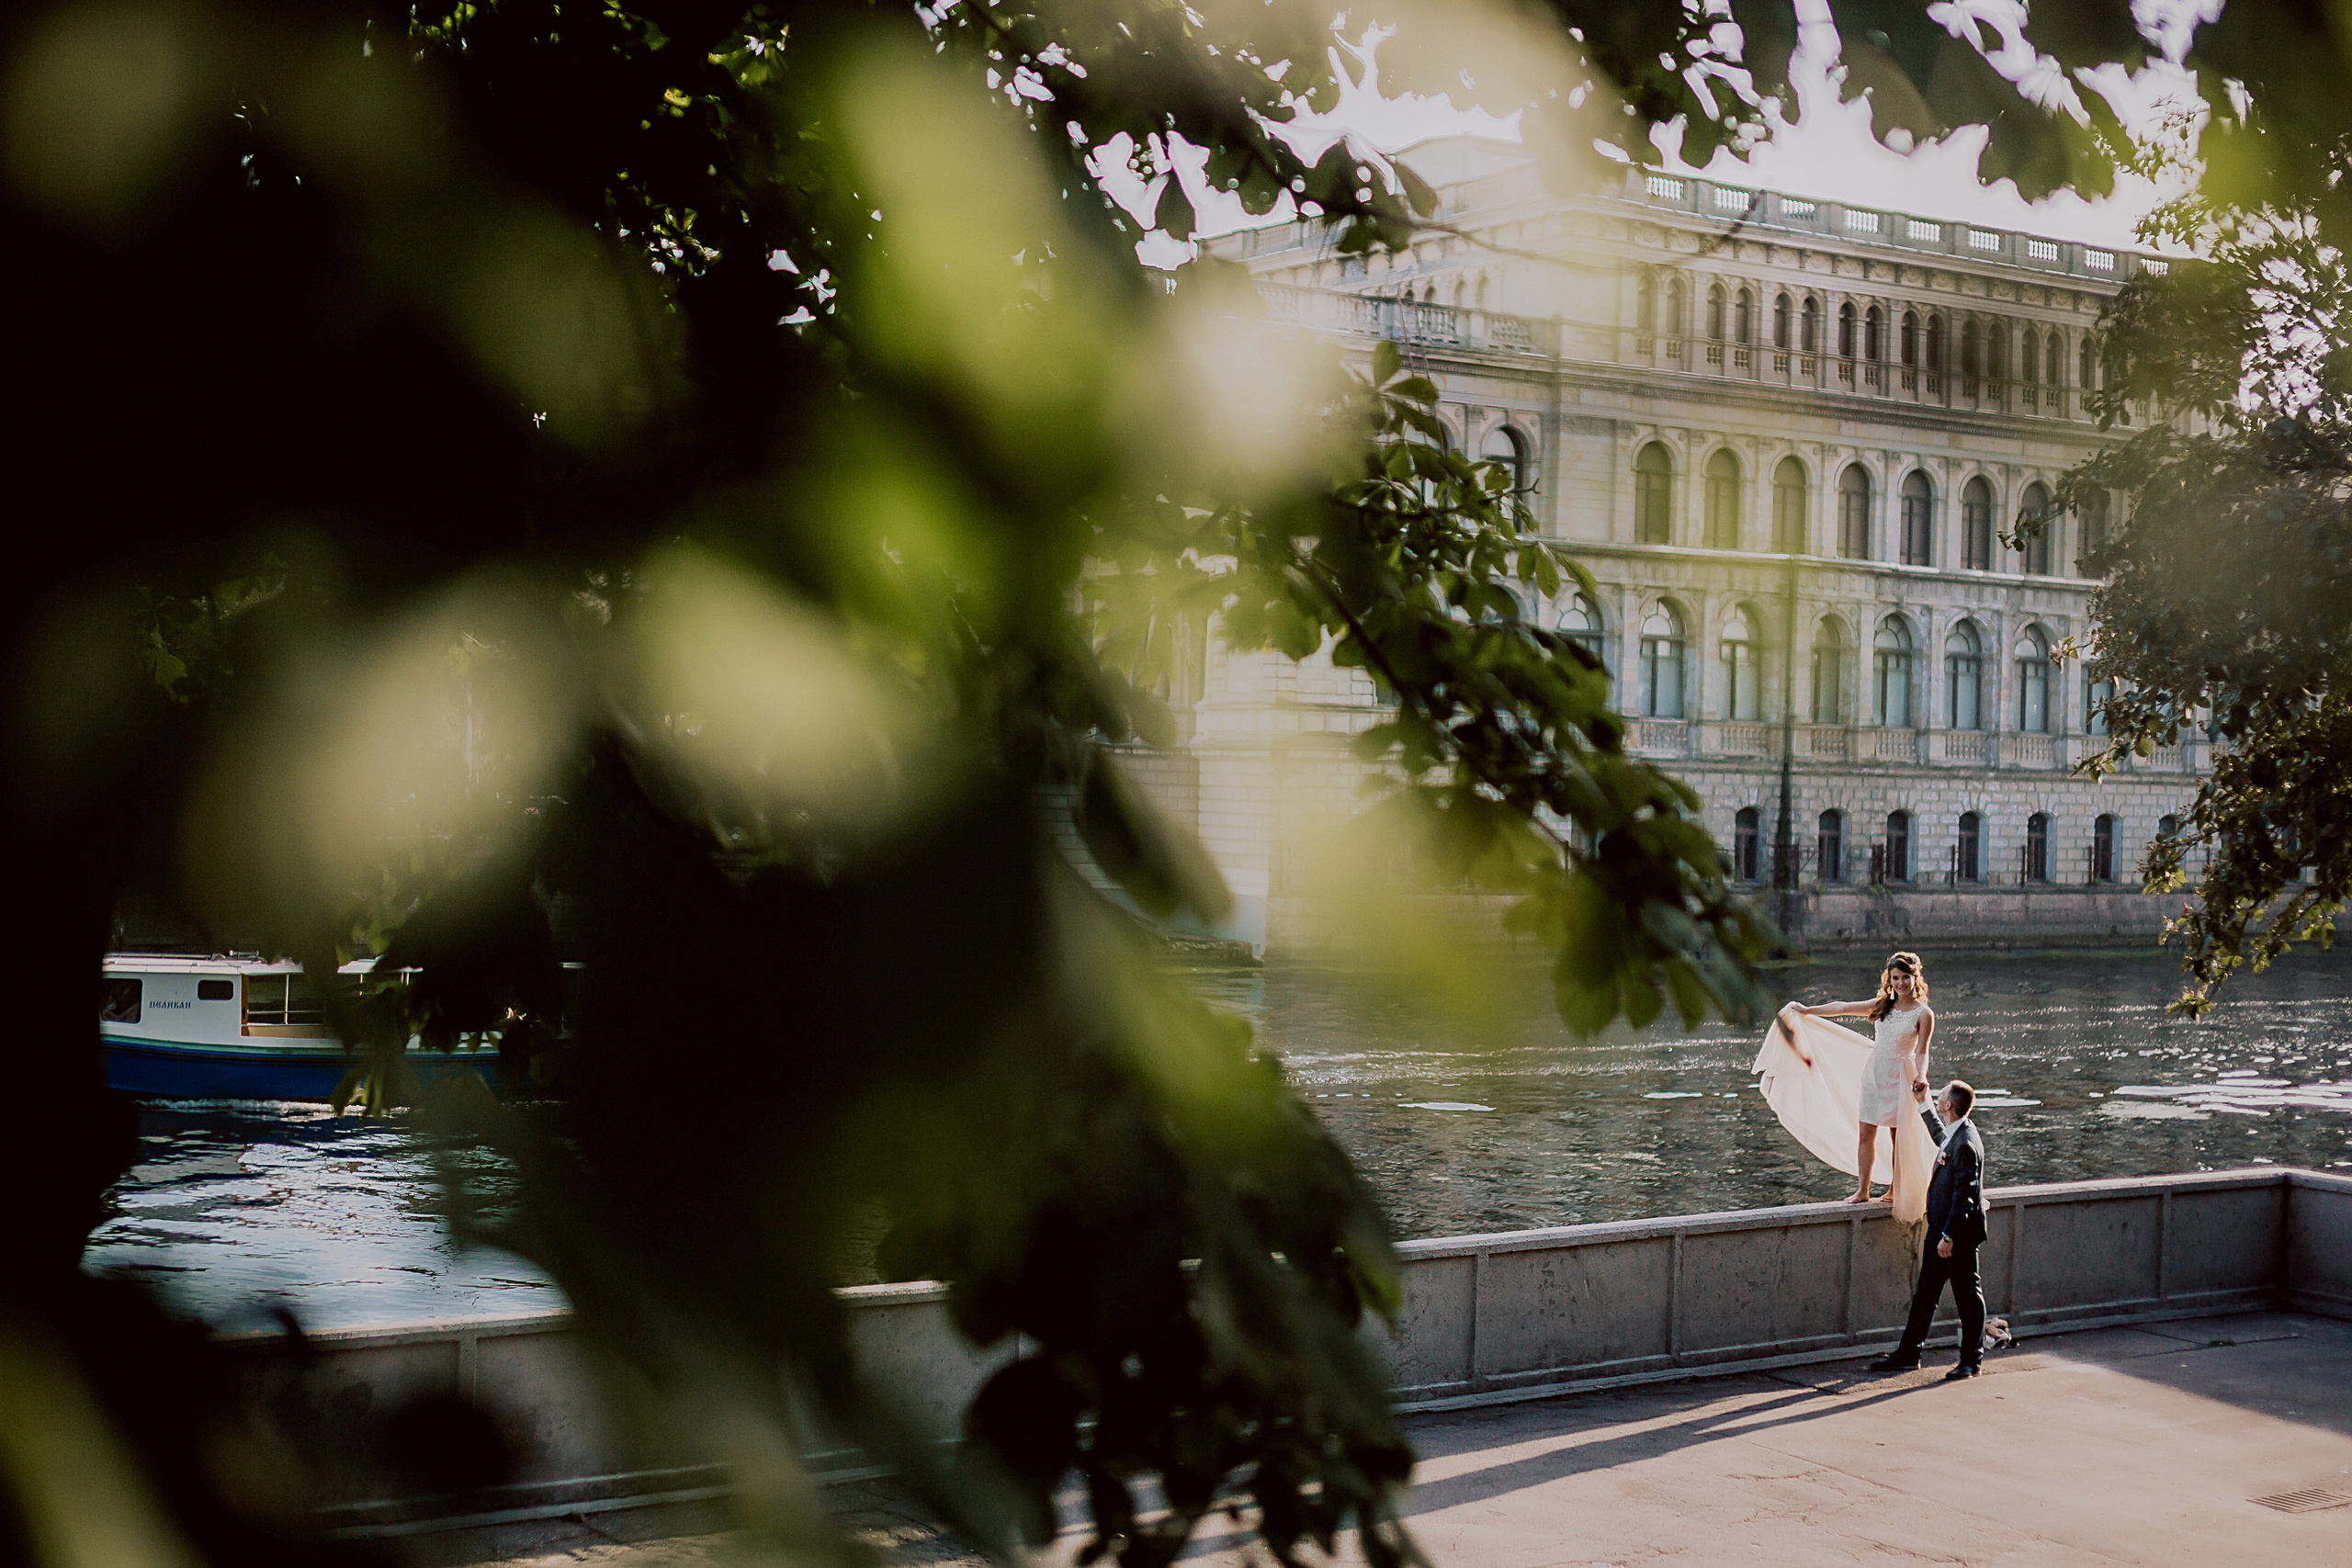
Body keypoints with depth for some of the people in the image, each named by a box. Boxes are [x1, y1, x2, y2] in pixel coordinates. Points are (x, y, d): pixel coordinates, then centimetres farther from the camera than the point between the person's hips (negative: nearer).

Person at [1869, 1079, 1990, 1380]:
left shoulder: (1966, 1144, -23)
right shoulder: (1954, 1133, 5)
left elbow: (1964, 1196, -24)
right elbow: (1940, 1136, 33)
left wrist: (1949, 1237, -22)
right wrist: (1921, 1104, 37)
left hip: (1959, 1232, -10)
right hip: (1940, 1228, 10)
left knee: (1968, 1295, 4)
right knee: (1925, 1292, 14)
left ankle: (1972, 1360, 15)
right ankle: (1908, 1353, 21)